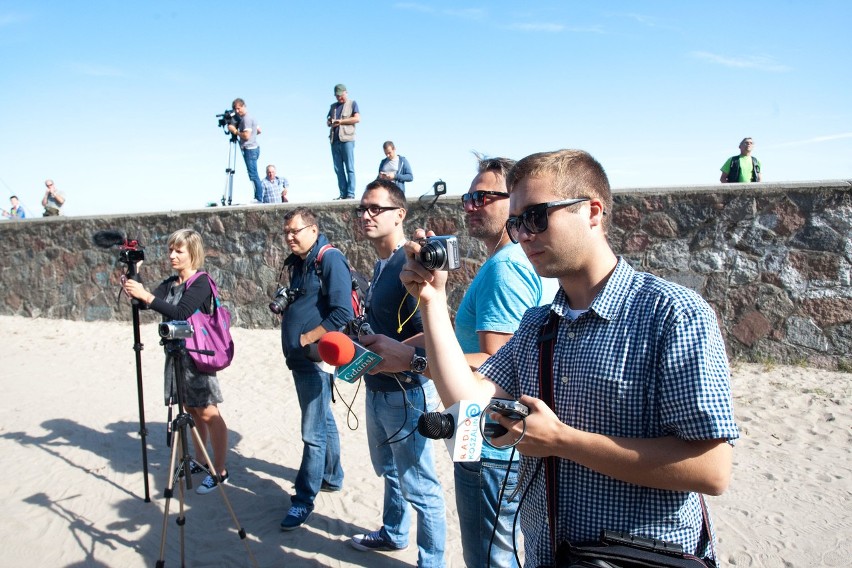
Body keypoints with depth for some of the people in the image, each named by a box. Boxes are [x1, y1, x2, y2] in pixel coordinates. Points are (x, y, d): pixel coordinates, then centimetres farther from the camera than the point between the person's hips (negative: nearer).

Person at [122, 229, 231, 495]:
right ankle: (200, 461, 30)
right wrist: (134, 291, -19)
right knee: (191, 410, 16)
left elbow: (181, 313, -25)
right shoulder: (170, 283, 11)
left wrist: (146, 295, -30)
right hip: (177, 354, 8)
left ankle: (220, 470, 5)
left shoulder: (201, 283, -12)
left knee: (207, 413, -3)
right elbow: (146, 304, 1)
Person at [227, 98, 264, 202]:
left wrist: (235, 131, -11)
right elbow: (259, 130, 26)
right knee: (254, 175, 9)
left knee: (253, 175, -11)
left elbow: (246, 136, -21)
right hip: (253, 149, 11)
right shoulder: (250, 117, 18)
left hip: (250, 150, -11)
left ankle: (259, 199, -13)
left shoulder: (246, 118, -13)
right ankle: (258, 198, 10)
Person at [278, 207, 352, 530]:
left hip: (316, 359, -9)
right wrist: (283, 307, 5)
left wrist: (307, 339, -17)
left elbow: (343, 313, -22)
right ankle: (332, 478, 35)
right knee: (323, 421, 21)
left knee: (313, 433, -3)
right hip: (299, 359, 9)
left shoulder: (330, 260, -14)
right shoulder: (298, 262, 13)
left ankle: (304, 500, 6)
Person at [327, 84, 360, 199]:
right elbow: (328, 121, 26)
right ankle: (342, 194, 1)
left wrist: (341, 121, -8)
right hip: (334, 141, 6)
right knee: (338, 169, 1)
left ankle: (350, 193, -10)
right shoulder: (333, 106, 25)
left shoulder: (352, 104, 10)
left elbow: (357, 119, -4)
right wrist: (329, 122, 1)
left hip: (347, 139, -6)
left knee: (349, 168, -8)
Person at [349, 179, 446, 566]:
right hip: (378, 389, 10)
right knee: (389, 470, 26)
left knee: (419, 485, 3)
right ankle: (393, 533, 46)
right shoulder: (381, 264, 10)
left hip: (406, 392, -10)